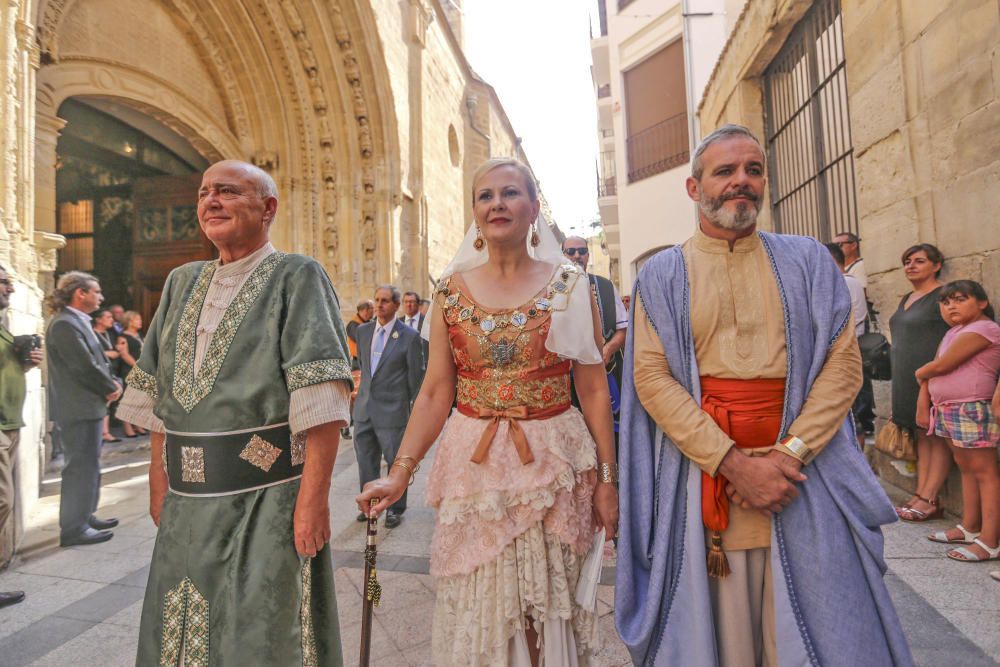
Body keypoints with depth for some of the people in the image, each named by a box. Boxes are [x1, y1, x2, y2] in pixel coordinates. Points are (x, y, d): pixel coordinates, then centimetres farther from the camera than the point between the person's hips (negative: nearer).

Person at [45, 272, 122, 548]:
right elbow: (85, 367, -22)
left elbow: (97, 361, 17)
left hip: (88, 407, 10)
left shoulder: (79, 322, 15)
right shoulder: (64, 324, -18)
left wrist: (112, 383, 0)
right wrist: (111, 388, -8)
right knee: (81, 467, -3)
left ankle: (85, 516, 29)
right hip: (78, 409, -10)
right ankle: (74, 528, 7)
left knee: (89, 466, 18)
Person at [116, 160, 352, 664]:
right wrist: (159, 479, 12)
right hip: (187, 500, 6)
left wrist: (314, 496, -21)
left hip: (266, 498, -6)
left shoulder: (296, 277, -8)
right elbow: (157, 394, 15)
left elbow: (319, 399, -16)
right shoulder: (182, 283, 12)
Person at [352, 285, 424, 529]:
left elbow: (416, 375, -3)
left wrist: (414, 407, 3)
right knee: (366, 459, 16)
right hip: (364, 407, 5)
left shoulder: (409, 336, -10)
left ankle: (396, 509, 24)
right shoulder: (363, 331, 5)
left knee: (396, 461, 7)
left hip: (392, 409, -5)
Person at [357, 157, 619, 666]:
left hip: (552, 464, -1)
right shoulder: (451, 290, 3)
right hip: (472, 466, 1)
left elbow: (594, 391, -1)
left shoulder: (569, 286, -1)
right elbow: (435, 392, 0)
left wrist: (607, 479, -3)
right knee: (477, 610, 13)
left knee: (549, 603, 12)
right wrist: (400, 471, -8)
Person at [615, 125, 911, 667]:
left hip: (804, 471, 2)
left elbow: (843, 362, 0)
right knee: (717, 623, 9)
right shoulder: (661, 275, 3)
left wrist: (788, 454, -12)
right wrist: (734, 462, -15)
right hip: (701, 470, -1)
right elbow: (651, 377, -7)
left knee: (815, 624, 9)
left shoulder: (807, 261, 8)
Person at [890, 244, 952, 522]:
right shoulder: (907, 299, 17)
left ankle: (928, 500, -2)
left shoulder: (943, 296, -9)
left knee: (937, 436, -3)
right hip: (908, 380, 9)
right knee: (921, 435, 9)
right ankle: (921, 495, 12)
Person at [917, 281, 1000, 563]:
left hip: (972, 411, -9)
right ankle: (969, 528, 25)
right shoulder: (952, 333, 16)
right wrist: (923, 404, 9)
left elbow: (943, 365, -17)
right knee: (965, 467, 15)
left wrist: (921, 373, 3)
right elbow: (933, 370, 16)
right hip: (947, 410, 9)